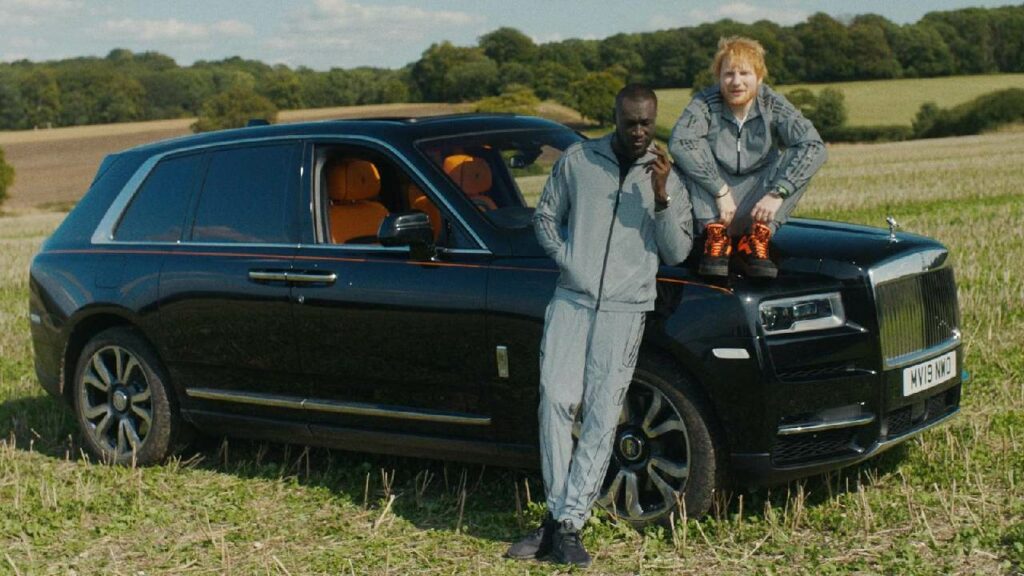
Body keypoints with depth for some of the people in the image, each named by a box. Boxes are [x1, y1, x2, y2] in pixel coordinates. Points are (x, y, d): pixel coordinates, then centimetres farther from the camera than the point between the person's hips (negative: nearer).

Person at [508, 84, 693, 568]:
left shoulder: (668, 178, 7)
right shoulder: (577, 160, 8)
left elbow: (677, 252, 2)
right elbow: (544, 215, 16)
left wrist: (661, 197, -12)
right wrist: (564, 258, -1)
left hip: (624, 309, 0)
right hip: (571, 300, 1)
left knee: (602, 416, -7)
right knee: (557, 400, -13)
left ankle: (567, 525, -4)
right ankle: (558, 515, -2)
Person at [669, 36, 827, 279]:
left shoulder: (773, 106, -8)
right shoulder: (705, 104, -11)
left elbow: (815, 146, -22)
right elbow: (679, 142, -30)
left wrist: (777, 194, -33)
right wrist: (721, 191, -34)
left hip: (758, 210, 1)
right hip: (712, 209, -1)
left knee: (798, 155, -19)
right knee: (695, 147, -22)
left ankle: (758, 237, -24)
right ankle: (715, 235, -26)